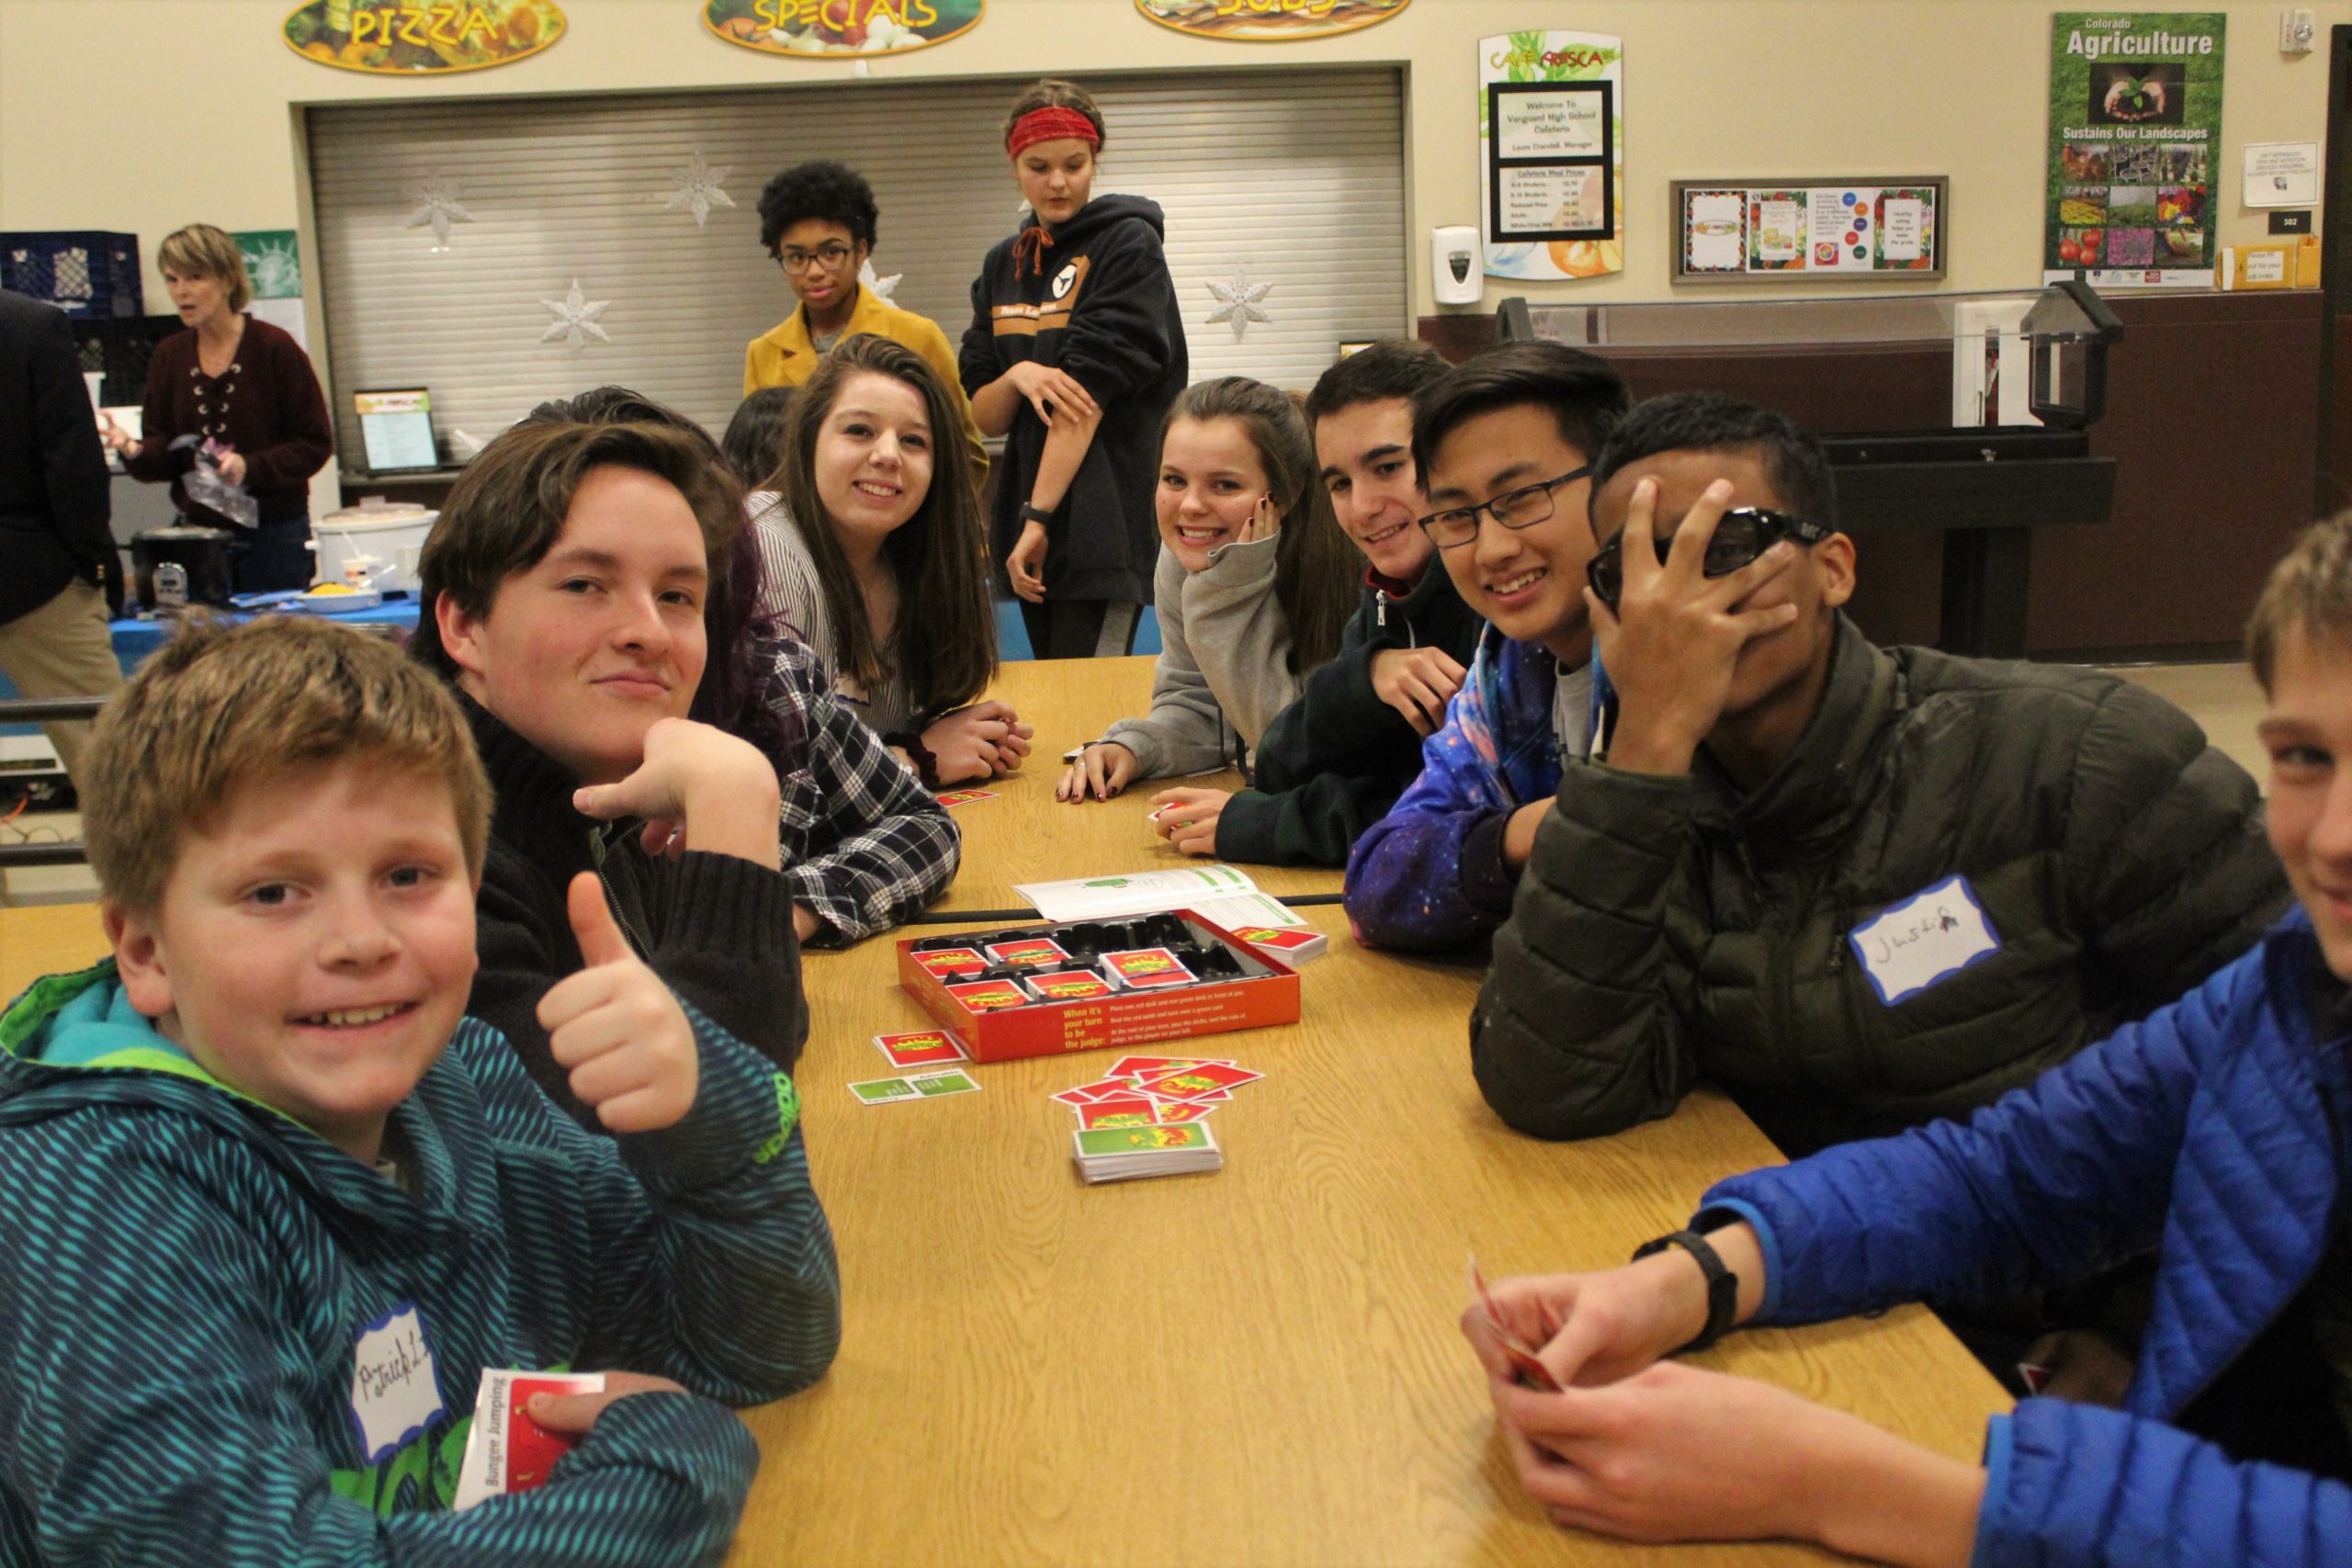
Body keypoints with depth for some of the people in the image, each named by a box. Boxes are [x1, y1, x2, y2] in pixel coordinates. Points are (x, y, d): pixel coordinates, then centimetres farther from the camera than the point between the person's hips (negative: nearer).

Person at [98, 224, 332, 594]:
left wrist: (250, 467, -21)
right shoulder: (169, 357, 7)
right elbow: (163, 457, 7)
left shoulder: (275, 349, -7)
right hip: (198, 532, 4)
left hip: (273, 534, -4)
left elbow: (316, 443, -8)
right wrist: (134, 452, -15)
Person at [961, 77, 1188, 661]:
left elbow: (1089, 390, -13)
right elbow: (979, 415, 11)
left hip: (1106, 522, -6)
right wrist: (1017, 377, -12)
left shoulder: (1128, 246, -4)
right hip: (1024, 514, 6)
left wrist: (1038, 516, -19)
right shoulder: (1002, 267, 15)